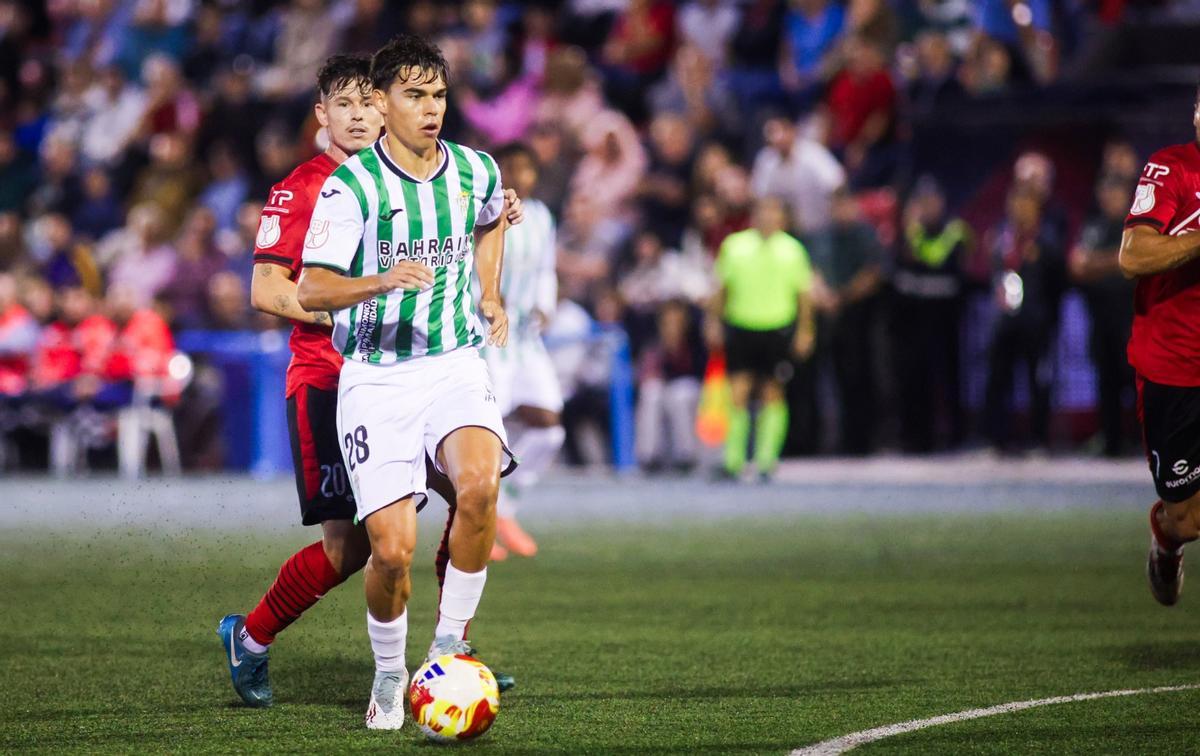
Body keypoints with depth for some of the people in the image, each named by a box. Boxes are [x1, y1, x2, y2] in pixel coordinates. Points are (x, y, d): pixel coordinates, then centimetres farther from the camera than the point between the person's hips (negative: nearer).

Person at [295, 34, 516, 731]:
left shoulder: (477, 172, 6)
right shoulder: (351, 186, -7)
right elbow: (311, 289, -13)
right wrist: (383, 281, -28)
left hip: (457, 364, 2)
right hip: (375, 378, -2)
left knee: (479, 486, -29)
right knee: (393, 548, -12)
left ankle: (451, 644, -9)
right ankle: (390, 674, 17)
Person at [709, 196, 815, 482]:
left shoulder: (793, 249, 4)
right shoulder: (734, 244, 4)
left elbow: (803, 294, 9)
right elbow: (721, 288, 12)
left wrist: (804, 332, 4)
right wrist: (715, 321, 8)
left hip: (778, 329, 0)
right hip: (739, 327, 0)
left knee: (772, 395, 2)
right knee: (738, 393, -8)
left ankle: (766, 458, 9)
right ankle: (733, 460, -4)